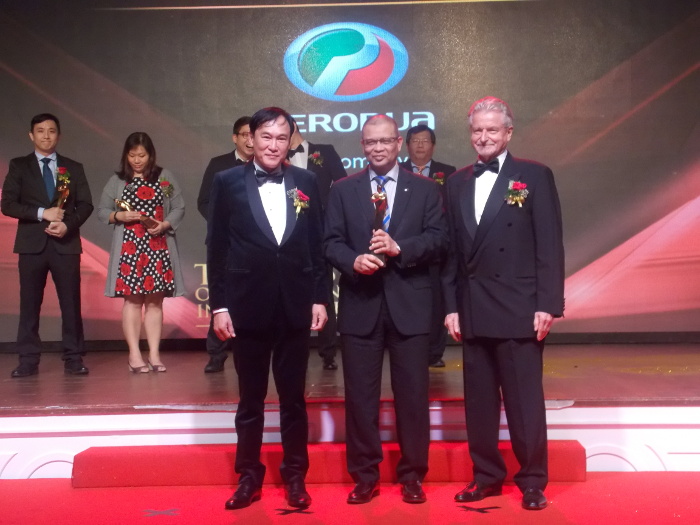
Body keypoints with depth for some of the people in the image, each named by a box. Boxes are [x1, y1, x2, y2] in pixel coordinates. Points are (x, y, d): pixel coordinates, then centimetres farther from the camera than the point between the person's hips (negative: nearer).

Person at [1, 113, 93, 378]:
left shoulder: (73, 168, 12)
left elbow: (85, 204, 5)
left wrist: (68, 224, -13)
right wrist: (42, 213, -13)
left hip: (66, 244, 1)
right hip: (32, 244, 0)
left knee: (71, 303, -1)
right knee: (29, 303, 1)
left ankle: (73, 358, 5)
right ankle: (28, 360, 7)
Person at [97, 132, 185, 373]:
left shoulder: (165, 177, 8)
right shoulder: (117, 181, 7)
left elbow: (179, 208, 4)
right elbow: (102, 211, 7)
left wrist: (164, 225, -12)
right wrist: (119, 215, -12)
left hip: (158, 247, 1)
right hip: (129, 247, -1)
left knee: (155, 300, 3)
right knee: (132, 300, -2)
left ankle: (154, 354, 8)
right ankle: (134, 355, 3)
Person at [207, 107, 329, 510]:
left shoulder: (306, 182, 4)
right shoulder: (228, 182, 0)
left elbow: (318, 245, 5)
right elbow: (217, 249, 0)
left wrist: (320, 298, 1)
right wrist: (219, 305, -4)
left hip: (296, 306, 1)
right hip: (248, 306, -1)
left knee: (294, 398, 11)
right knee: (251, 400, 11)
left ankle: (295, 477, 25)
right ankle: (249, 477, 25)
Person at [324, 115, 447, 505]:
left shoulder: (425, 189, 7)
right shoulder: (343, 190, 10)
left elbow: (439, 239, -2)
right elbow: (332, 242, 3)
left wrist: (399, 248, -16)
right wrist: (353, 261, -16)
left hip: (410, 304, -1)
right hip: (360, 304, 1)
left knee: (413, 393, 5)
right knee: (360, 394, 6)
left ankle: (413, 476, 19)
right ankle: (365, 476, 19)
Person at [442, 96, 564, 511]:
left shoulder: (535, 176, 0)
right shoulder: (458, 183, 12)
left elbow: (550, 245, -4)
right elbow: (452, 250, 10)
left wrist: (548, 304, -10)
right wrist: (451, 306, 6)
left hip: (519, 309, -4)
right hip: (473, 312, 4)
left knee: (525, 401, 3)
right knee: (479, 400, 10)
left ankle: (533, 482, 16)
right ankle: (487, 476, 23)